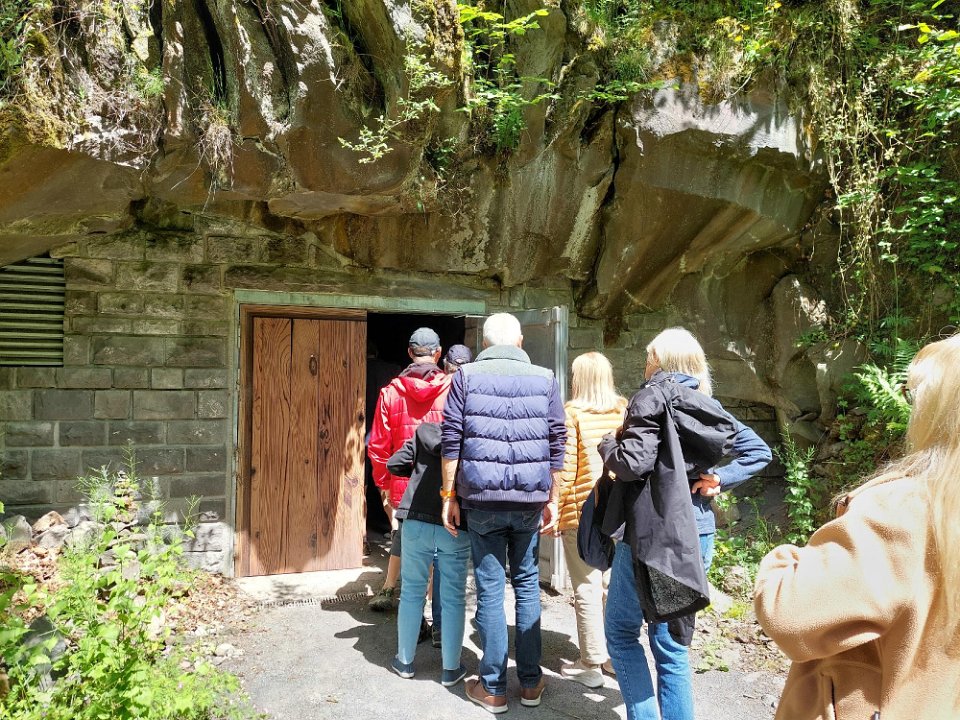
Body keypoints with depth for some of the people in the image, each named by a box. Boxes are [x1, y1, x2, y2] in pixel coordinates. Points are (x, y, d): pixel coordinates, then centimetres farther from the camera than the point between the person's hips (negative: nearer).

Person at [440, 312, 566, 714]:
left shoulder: (467, 376, 2)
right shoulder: (545, 379, 5)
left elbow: (452, 440, -3)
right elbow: (557, 445, 4)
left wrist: (449, 495, 3)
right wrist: (552, 499, 10)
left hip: (481, 500, -1)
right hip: (529, 501, 1)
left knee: (489, 588, 7)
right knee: (527, 584, 14)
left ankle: (493, 688, 17)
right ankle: (530, 683, 23)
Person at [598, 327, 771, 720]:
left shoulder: (653, 396, -9)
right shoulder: (709, 406, 11)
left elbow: (634, 462, -19)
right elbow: (759, 451, 13)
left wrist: (606, 445, 1)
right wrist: (719, 479, 4)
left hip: (654, 531, -7)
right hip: (698, 532, 7)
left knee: (622, 631, 9)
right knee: (672, 643, 16)